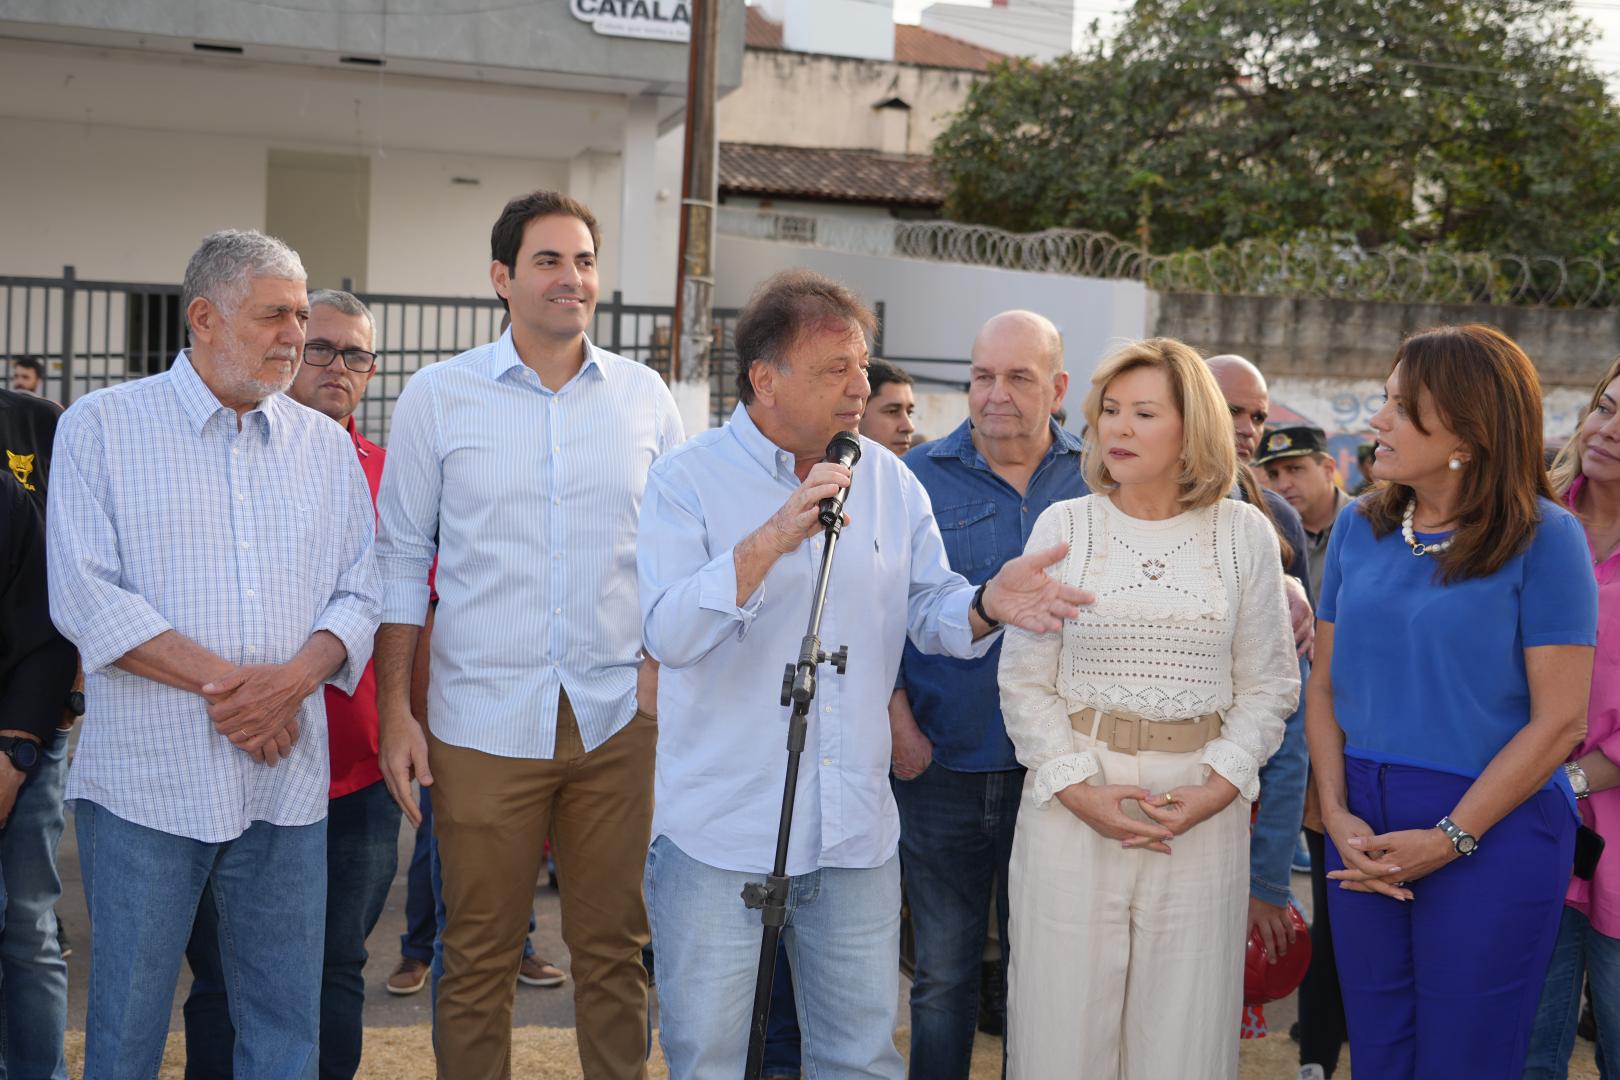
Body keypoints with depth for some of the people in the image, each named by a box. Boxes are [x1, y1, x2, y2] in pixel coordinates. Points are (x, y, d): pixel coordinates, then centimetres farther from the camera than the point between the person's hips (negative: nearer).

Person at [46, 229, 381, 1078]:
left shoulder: (327, 447, 11)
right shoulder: (102, 426, 0)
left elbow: (360, 593, 7)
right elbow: (85, 597, -9)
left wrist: (293, 679, -13)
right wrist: (227, 681, -15)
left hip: (286, 784, 3)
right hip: (146, 783, -3)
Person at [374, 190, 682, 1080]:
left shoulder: (643, 396, 5)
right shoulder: (438, 395, 1)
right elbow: (402, 560, 3)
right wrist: (395, 713, -2)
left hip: (618, 715, 2)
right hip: (483, 722, -1)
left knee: (613, 947, 10)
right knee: (478, 957, 7)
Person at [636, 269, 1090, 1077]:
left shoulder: (889, 481, 7)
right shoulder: (687, 480, -7)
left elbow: (928, 610, 9)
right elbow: (668, 633, -19)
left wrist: (987, 604, -14)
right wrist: (775, 538, -30)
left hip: (856, 830, 4)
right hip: (720, 830, -4)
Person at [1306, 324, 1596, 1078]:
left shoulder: (1542, 537, -10)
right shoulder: (1358, 526, 4)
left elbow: (1559, 720, -12)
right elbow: (1325, 684, 7)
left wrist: (1448, 840, -15)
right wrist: (1337, 815, -6)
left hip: (1493, 833, -4)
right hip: (1366, 827, 5)